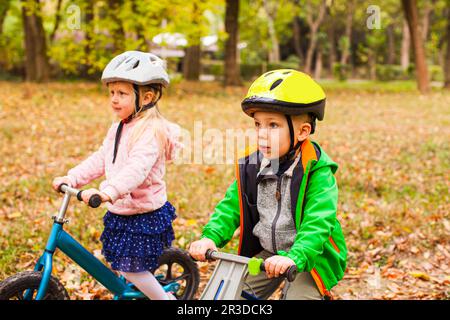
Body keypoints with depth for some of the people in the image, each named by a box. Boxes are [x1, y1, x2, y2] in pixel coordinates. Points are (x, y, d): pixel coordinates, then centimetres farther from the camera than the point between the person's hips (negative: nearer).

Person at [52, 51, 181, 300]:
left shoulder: (151, 130, -22)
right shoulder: (118, 129, 9)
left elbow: (136, 169, -36)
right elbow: (100, 160, 10)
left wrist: (108, 192, -49)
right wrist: (71, 178, -2)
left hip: (144, 213, -9)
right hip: (120, 212, 9)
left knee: (130, 268, -5)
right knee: (120, 262, 18)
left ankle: (165, 298, 15)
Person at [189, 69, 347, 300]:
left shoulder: (316, 170, -21)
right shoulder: (251, 167, -4)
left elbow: (318, 222, -30)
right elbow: (231, 206, -2)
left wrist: (293, 257, -45)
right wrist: (210, 237, -19)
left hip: (308, 256, -5)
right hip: (267, 253, 5)